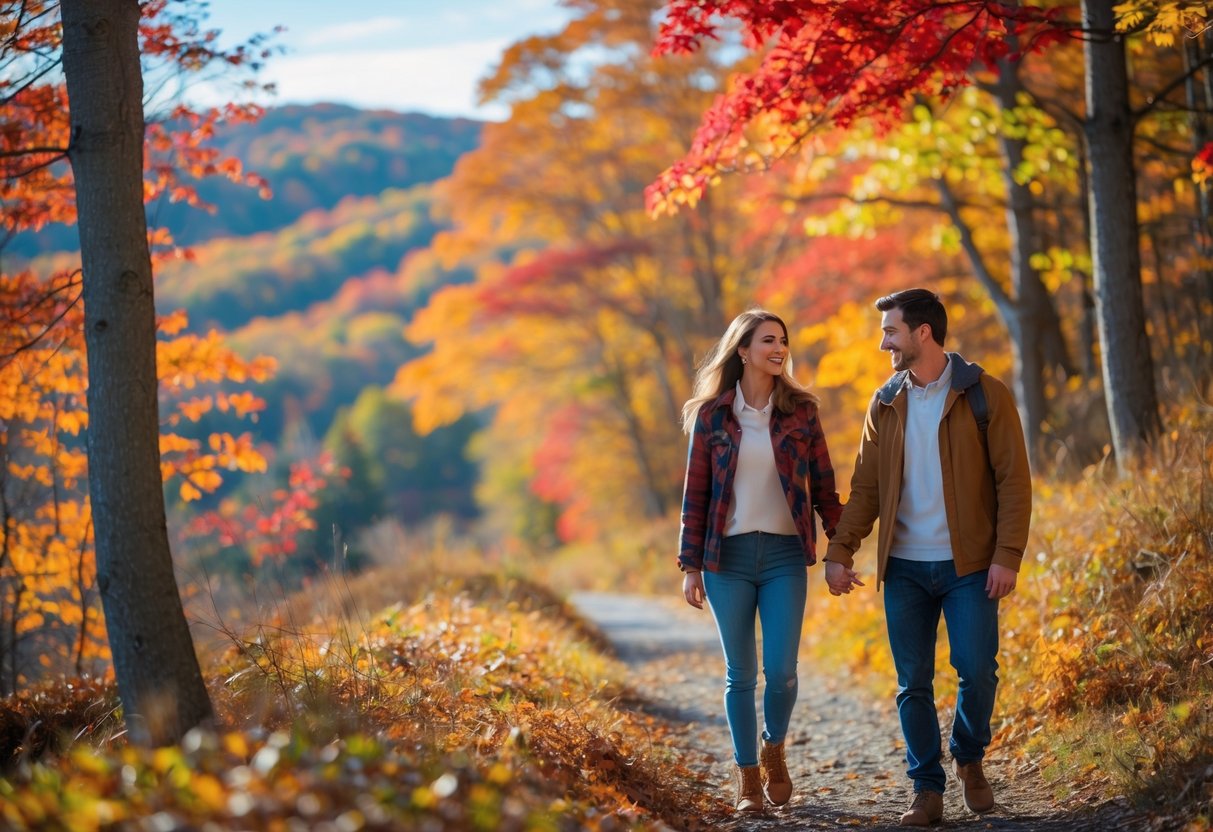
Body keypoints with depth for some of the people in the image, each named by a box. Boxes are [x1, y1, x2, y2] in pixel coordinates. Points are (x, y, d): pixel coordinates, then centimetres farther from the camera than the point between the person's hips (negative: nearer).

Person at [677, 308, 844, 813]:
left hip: (784, 555, 0)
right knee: (740, 674, 4)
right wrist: (691, 567, 0)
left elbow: (824, 487, 6)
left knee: (781, 670, -6)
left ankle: (774, 751, 23)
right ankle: (747, 776, 17)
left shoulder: (801, 411, 4)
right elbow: (695, 495, 3)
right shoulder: (711, 414, 1)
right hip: (728, 554, 0)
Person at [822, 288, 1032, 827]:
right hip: (904, 567, 3)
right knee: (913, 683, 3)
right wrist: (839, 552, -1)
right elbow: (865, 488, 9)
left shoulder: (984, 396, -4)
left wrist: (1007, 555, -14)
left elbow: (1013, 480, -6)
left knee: (977, 670, -7)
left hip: (968, 565, -3)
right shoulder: (885, 405, 8)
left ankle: (969, 759, 21)